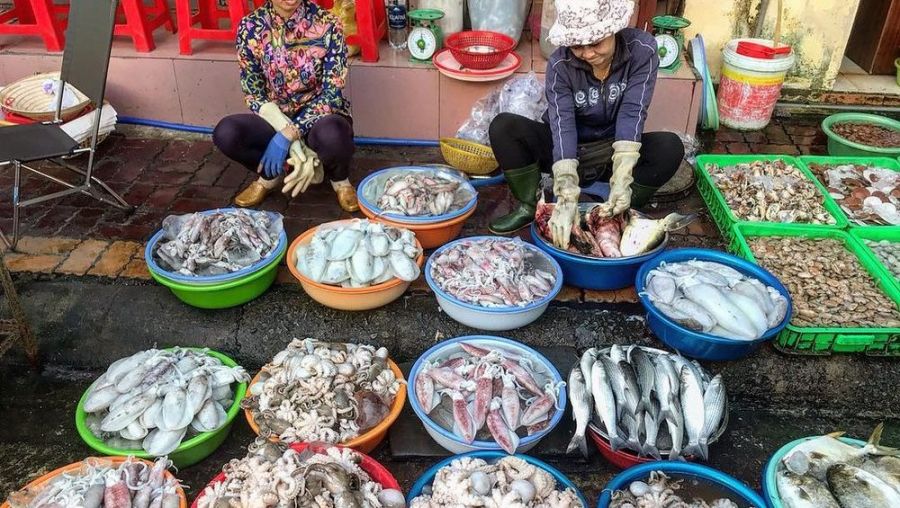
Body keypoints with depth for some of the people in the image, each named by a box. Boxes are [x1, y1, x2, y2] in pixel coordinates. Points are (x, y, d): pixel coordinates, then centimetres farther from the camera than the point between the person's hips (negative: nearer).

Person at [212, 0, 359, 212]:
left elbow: (332, 93, -17)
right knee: (225, 133, -27)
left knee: (331, 135, -39)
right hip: (275, 118, 2)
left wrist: (287, 136, -27)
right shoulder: (250, 26, -7)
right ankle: (271, 175, 4)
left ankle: (339, 179, -3)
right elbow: (254, 95, -8)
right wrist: (296, 144, -23)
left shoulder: (327, 24, -13)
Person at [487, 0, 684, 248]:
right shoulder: (560, 64, -20)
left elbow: (632, 113, -25)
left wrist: (622, 179, -38)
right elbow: (562, 124, -30)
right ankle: (530, 208, -12)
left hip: (610, 151, 1)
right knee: (503, 127, -25)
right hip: (564, 150, 0)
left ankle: (619, 216, -15)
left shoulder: (642, 50, -18)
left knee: (670, 147, -28)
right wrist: (567, 196, -41)